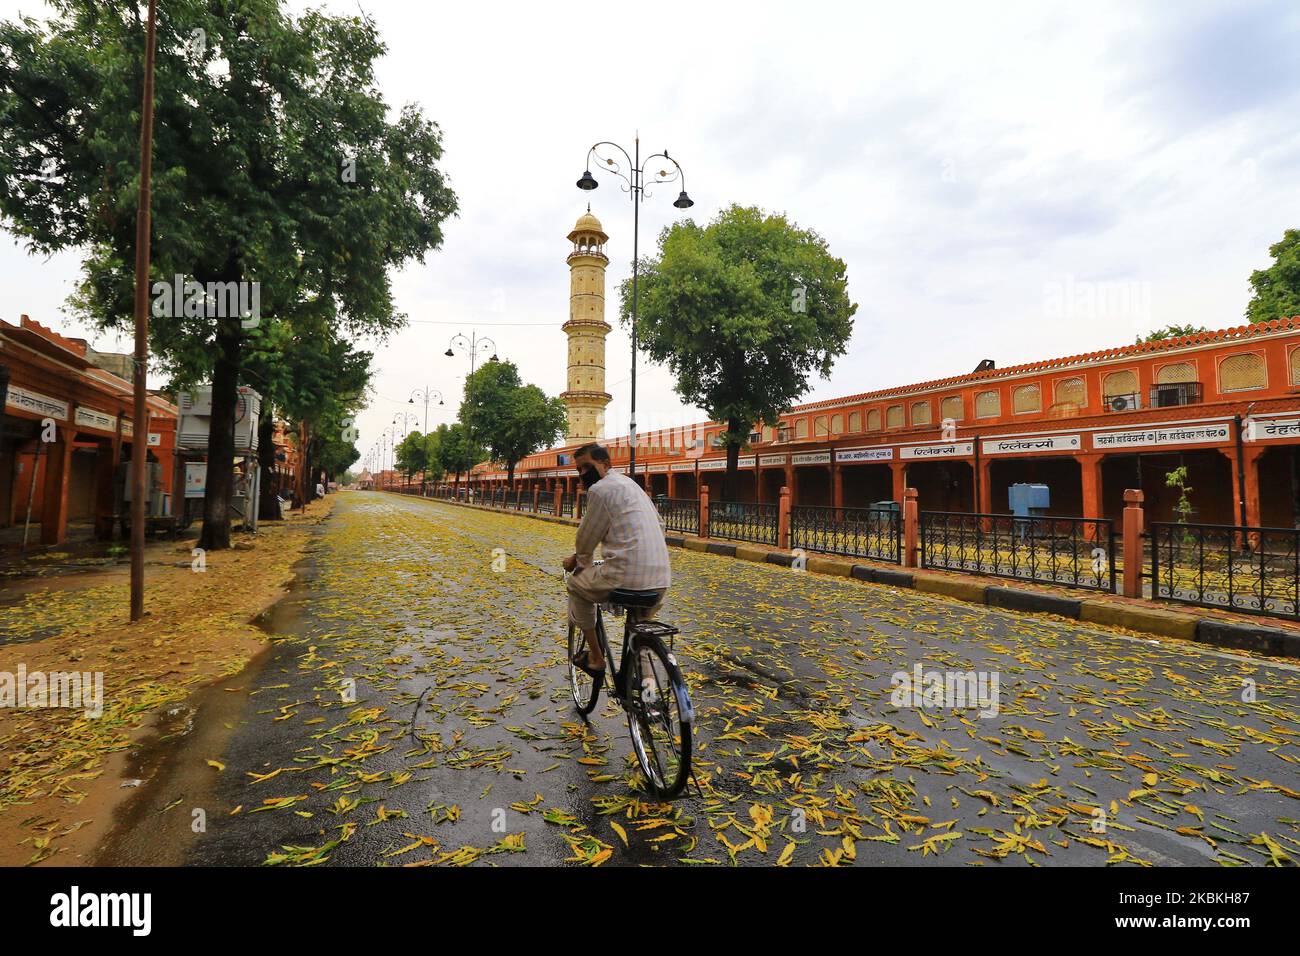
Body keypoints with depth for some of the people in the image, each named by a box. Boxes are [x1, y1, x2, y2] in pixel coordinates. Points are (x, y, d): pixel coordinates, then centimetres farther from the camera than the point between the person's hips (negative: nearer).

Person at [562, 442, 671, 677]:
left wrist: (576, 561, 23)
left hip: (626, 576, -8)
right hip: (661, 579, 8)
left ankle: (596, 659, 23)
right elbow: (659, 526, 30)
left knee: (576, 584, 21)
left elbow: (587, 537, 2)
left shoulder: (600, 489, -4)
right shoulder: (630, 484, 23)